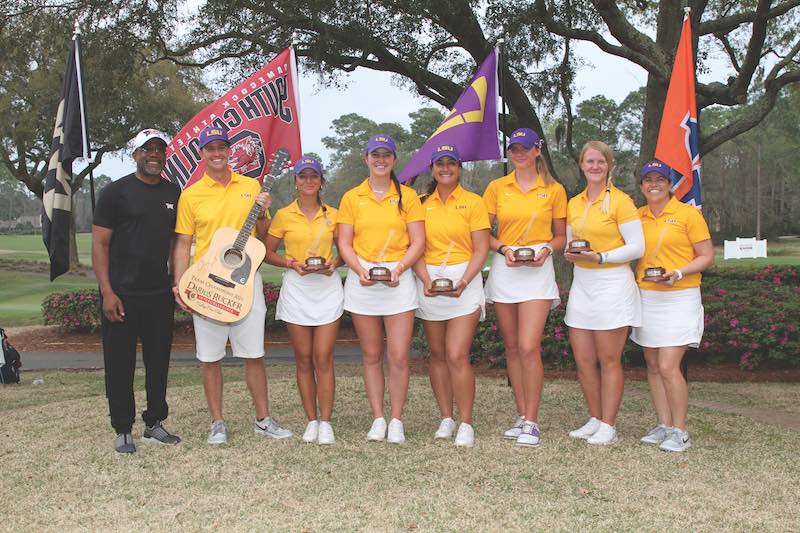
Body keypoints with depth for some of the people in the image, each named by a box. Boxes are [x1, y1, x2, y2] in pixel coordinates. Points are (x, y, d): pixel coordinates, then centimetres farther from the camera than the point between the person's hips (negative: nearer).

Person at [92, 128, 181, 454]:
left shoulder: (174, 193, 10)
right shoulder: (116, 192, -5)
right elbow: (100, 244, -6)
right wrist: (107, 292, -14)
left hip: (160, 294, 4)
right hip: (121, 296, -4)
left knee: (158, 362, 11)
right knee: (120, 364, 3)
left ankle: (155, 424, 24)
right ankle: (123, 430, 15)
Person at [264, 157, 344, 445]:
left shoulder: (333, 215, 5)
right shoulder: (284, 215, 2)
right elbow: (269, 253, 7)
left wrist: (334, 263, -8)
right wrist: (292, 264, -10)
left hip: (327, 288, 0)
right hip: (296, 289, 0)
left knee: (323, 359, -4)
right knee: (303, 360, 5)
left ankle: (325, 423, 2)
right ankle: (311, 421, 14)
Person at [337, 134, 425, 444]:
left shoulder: (407, 196, 6)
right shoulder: (352, 198, 9)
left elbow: (418, 242, 1)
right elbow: (344, 243, 5)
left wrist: (398, 269, -14)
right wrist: (360, 269, -12)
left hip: (399, 279, -1)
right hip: (362, 281, 1)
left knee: (399, 356, -5)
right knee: (371, 356, 6)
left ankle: (396, 421, 8)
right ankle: (378, 419, 16)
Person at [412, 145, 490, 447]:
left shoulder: (473, 202, 1)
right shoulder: (422, 204, 9)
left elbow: (481, 249, -4)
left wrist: (463, 282, -16)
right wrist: (425, 279, -10)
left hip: (464, 280, -3)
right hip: (429, 282, 4)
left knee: (457, 356, -12)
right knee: (437, 355, 8)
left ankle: (466, 424, -3)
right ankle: (446, 419, 19)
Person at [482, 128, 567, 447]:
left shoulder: (554, 190, 5)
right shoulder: (497, 187, 8)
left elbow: (561, 236, 10)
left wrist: (546, 250, -10)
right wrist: (503, 248, -10)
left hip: (537, 271, -3)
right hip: (504, 270, 3)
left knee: (529, 348, -13)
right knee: (512, 348, 7)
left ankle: (532, 422, -5)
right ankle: (522, 415, 17)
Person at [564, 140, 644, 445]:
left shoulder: (620, 201, -7)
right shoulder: (574, 204, 12)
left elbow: (637, 247, -10)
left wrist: (600, 257, -19)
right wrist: (570, 254, -3)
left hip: (612, 285, -6)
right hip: (581, 285, 6)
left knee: (609, 360, 0)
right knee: (583, 360, 8)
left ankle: (608, 426, 10)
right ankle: (595, 420, 22)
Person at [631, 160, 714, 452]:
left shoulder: (687, 213, -5)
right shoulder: (637, 216, 9)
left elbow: (707, 257, -5)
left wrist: (678, 273, -19)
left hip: (679, 299, -5)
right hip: (646, 297, 5)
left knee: (668, 367, -12)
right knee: (653, 366, 8)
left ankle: (679, 431, 1)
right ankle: (664, 425, 19)